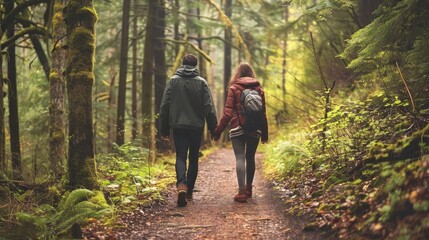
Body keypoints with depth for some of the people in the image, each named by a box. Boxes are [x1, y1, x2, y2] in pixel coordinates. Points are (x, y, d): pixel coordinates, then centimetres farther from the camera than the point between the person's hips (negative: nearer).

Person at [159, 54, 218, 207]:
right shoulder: (201, 82, -2)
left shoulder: (173, 81, 0)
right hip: (196, 126, 0)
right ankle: (189, 191, 20)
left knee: (180, 156, 1)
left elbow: (164, 106, 0)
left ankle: (181, 185, -24)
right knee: (193, 158, 13)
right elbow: (209, 108, -6)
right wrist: (213, 128, 0)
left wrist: (163, 129, 6)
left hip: (178, 126, 0)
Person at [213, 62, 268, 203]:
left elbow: (228, 112, -7)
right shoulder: (258, 89, 7)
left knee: (240, 158, -5)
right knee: (250, 158, 15)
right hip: (255, 129, 3)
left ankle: (242, 191, -17)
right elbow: (263, 113, 9)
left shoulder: (234, 88, -2)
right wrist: (264, 133, 15)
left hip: (238, 128, -3)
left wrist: (218, 130, -3)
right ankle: (248, 188, 24)